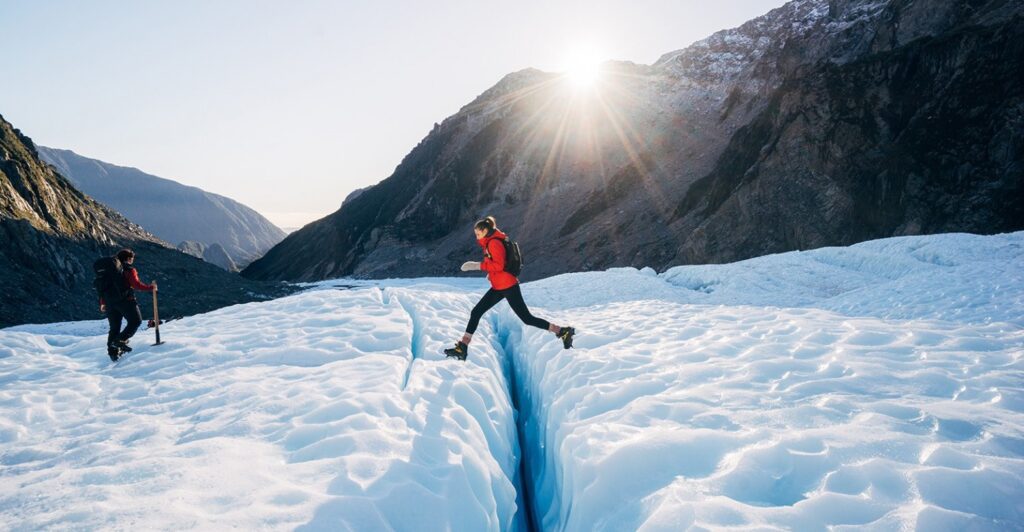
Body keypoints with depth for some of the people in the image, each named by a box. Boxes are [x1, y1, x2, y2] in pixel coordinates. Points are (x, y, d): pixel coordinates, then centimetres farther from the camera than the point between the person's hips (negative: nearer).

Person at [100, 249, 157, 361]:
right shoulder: (129, 270, -3)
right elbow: (136, 284, -16)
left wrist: (102, 303, 23)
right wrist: (150, 288, -6)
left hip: (110, 301, 7)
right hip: (125, 300, -7)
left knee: (114, 328, 12)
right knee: (136, 321, 4)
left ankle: (113, 352, 10)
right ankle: (121, 339, -14)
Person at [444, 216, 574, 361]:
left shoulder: (494, 242, -14)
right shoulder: (490, 243, 15)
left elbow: (499, 265, -24)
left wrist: (478, 265, -23)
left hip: (508, 286, -10)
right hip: (498, 287, 10)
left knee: (527, 319, -5)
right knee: (476, 313, 5)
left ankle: (563, 332, 4)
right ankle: (462, 348, 7)